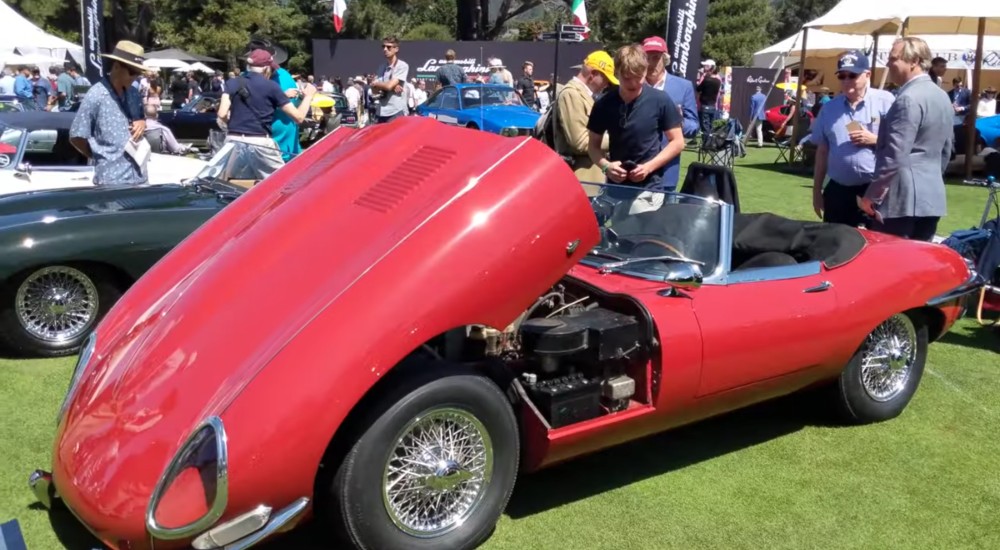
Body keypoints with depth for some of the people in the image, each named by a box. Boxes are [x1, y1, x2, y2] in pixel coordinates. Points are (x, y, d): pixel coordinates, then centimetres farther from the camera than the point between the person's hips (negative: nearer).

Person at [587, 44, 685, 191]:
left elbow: (677, 142, -1)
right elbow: (593, 145, 7)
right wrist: (606, 166, -13)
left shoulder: (661, 101, -7)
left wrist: (648, 167, -13)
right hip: (615, 184, 2)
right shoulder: (604, 104, -1)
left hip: (650, 186, -2)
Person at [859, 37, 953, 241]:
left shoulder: (909, 98, -16)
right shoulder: (942, 96, 14)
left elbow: (895, 156, -21)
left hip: (902, 199, -9)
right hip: (932, 196, 9)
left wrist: (871, 195, -16)